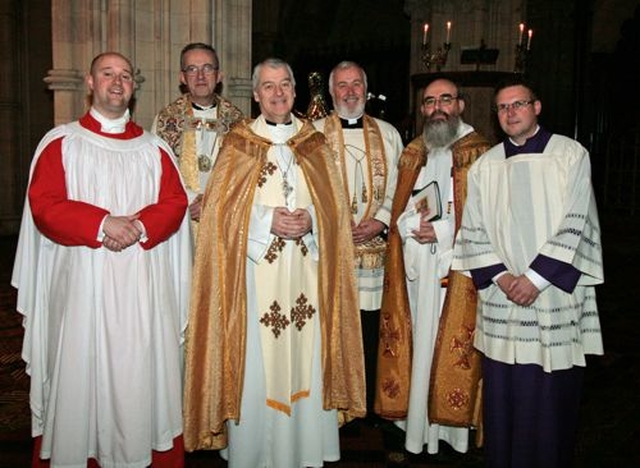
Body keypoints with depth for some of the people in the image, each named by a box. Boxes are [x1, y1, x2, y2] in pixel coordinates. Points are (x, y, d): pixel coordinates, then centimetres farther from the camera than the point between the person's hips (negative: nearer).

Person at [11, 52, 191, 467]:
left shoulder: (154, 148, 12)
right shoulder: (61, 142, 5)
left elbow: (174, 203, 4)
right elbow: (43, 205, -6)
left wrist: (139, 226, -15)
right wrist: (102, 223, -18)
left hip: (143, 288, 2)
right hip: (82, 284, -1)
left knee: (140, 373, 6)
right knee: (80, 371, 2)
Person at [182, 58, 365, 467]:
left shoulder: (315, 144, 11)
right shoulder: (239, 144, 4)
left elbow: (335, 207, 7)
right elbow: (221, 209, -2)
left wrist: (309, 220, -13)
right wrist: (269, 220, -15)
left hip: (305, 275, 2)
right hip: (256, 274, -2)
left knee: (305, 365, 6)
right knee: (255, 366, 1)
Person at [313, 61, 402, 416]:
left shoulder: (388, 134, 14)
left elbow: (398, 187, 10)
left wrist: (380, 222, -6)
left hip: (374, 247, 2)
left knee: (370, 330, 5)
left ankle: (367, 408, 18)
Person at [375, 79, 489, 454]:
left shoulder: (479, 153, -2)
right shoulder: (412, 153, 14)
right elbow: (398, 212, 14)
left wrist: (442, 231, -14)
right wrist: (414, 225, -6)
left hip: (456, 268, -4)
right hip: (414, 266, 4)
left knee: (450, 344, 0)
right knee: (416, 339, 7)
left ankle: (447, 419, 12)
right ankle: (416, 420, 18)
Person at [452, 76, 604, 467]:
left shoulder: (571, 154, -1)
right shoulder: (486, 165, 8)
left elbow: (575, 225, -7)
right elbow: (473, 231, 6)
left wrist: (536, 277, -12)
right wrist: (501, 276, -7)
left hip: (555, 294, -2)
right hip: (501, 297, 3)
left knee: (551, 392, 4)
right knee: (502, 391, 8)